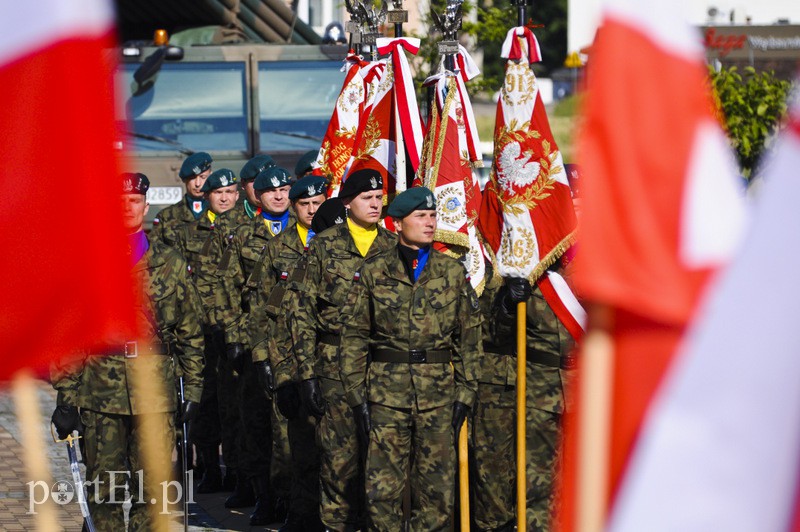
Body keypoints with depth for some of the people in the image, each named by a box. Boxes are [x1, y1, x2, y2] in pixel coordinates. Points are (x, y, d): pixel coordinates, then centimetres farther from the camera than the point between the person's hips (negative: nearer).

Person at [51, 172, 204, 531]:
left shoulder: (170, 264, 9)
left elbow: (190, 333, 13)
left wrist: (193, 389, 8)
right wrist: (66, 395, -1)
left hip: (155, 396, 1)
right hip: (99, 395, -1)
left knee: (153, 488, 1)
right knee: (104, 490, 3)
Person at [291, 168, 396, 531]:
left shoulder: (393, 248, 10)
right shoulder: (325, 246, 3)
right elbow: (303, 312, 2)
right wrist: (306, 371, -5)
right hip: (336, 363, -2)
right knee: (340, 450, -5)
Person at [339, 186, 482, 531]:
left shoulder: (453, 273, 7)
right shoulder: (374, 272, 4)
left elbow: (469, 336, 9)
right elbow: (354, 335, 5)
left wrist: (465, 393, 3)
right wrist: (357, 395, -1)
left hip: (438, 394, 1)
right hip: (387, 390, -1)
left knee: (437, 489, 2)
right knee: (383, 489, -4)